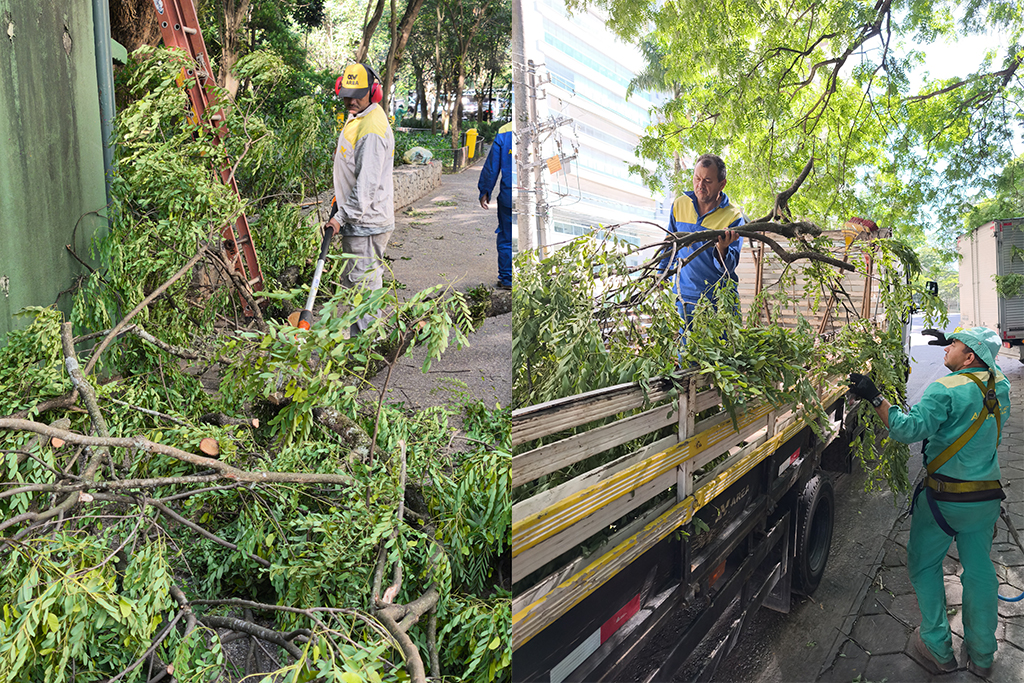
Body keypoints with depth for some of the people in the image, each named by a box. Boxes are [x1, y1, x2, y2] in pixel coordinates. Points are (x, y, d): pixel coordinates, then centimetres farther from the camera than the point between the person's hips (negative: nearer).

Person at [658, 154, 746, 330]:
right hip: (684, 297, 3)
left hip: (719, 300, -2)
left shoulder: (733, 217, -9)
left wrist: (721, 249, -34)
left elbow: (727, 269, -14)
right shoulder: (679, 205, 1)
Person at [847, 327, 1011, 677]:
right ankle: (981, 656, 29)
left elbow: (910, 428, -30)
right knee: (979, 571, 16)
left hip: (943, 498, -6)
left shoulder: (946, 389, -20)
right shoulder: (999, 386, 2)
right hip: (986, 498, 6)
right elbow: (985, 368, 26)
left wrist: (875, 398, -29)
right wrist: (951, 344, 24)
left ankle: (938, 650, 19)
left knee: (924, 566, 11)